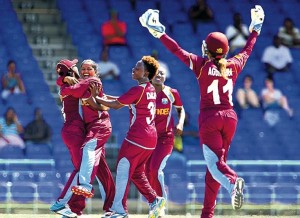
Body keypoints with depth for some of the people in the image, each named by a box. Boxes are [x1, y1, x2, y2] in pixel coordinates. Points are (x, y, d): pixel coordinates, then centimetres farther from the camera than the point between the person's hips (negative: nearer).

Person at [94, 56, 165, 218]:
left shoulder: (138, 90, -13)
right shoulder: (150, 89, 14)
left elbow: (116, 105, -8)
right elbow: (126, 100, 24)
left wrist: (97, 99, 4)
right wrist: (106, 97, 19)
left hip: (137, 137, -9)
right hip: (151, 137, 9)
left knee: (123, 170, -6)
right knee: (137, 172, 19)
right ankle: (154, 200, 10)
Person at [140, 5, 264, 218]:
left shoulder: (201, 65, -7)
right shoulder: (234, 65, 4)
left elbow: (177, 50, -8)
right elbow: (247, 50, 22)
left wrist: (159, 33, -4)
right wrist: (255, 29, 36)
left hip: (209, 118, -4)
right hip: (230, 117, 4)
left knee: (215, 162, -10)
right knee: (215, 162, 12)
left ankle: (233, 182, -45)